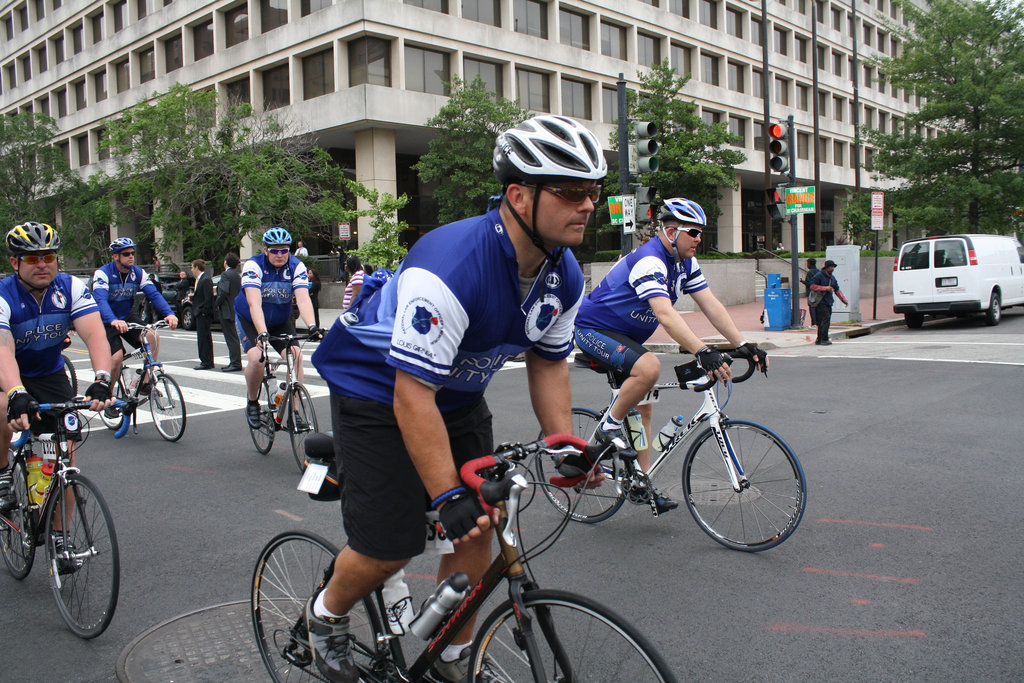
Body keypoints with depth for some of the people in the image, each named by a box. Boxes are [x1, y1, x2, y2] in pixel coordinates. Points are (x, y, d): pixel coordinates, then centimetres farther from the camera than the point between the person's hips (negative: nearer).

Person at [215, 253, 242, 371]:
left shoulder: (226, 274, -12)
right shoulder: (238, 276, 14)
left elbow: (224, 292, -22)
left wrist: (216, 304, -8)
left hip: (227, 311, -9)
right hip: (236, 310, 9)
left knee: (231, 338, -8)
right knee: (233, 338, 13)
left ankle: (236, 363, -9)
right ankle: (233, 362, 17)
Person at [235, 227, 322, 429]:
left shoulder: (296, 267, -17)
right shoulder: (253, 266, -24)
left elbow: (303, 299, -29)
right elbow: (254, 304, -36)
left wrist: (312, 326, -47)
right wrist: (262, 333, -50)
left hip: (280, 321, 3)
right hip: (249, 320, -3)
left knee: (296, 355, -19)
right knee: (257, 358, -26)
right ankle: (252, 403, 1)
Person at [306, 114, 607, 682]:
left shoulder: (564, 277, -11)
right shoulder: (451, 267, -37)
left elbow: (548, 363, 3)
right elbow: (413, 396, -34)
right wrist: (448, 496, -33)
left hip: (460, 396, 7)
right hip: (379, 394, -7)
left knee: (479, 524, 3)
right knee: (390, 546, -6)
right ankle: (325, 614, 28)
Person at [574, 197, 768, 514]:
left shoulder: (685, 263, 0)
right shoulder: (649, 261, -28)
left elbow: (711, 305, -4)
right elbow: (665, 315, -41)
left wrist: (743, 344, -14)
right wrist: (703, 352, -51)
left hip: (625, 336, 10)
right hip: (592, 329, -9)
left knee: (643, 406, 8)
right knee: (649, 367, -33)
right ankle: (609, 428, -12)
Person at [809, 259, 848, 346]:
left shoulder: (832, 278, 17)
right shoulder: (819, 275, -8)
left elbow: (837, 290, 21)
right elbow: (812, 286, -14)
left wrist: (844, 300, 11)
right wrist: (825, 288, -17)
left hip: (828, 302, 8)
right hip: (821, 302, -8)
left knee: (822, 322, 8)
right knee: (826, 319, -15)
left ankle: (820, 340, 14)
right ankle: (823, 339, -13)